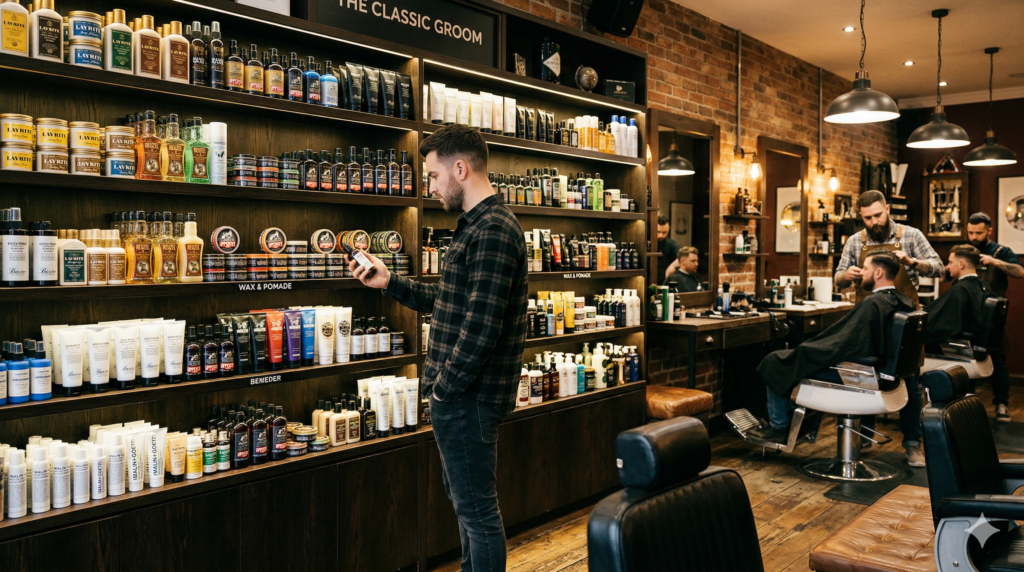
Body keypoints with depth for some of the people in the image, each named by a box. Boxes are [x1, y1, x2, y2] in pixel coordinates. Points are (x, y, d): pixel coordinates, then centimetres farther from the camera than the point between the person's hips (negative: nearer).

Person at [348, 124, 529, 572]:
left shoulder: (492, 231, -20)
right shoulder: (476, 225, 15)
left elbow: (480, 325, -26)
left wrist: (445, 386, -17)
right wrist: (389, 283, 14)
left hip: (467, 397, -11)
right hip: (461, 391, 11)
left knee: (477, 509, 2)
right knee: (465, 498, 23)